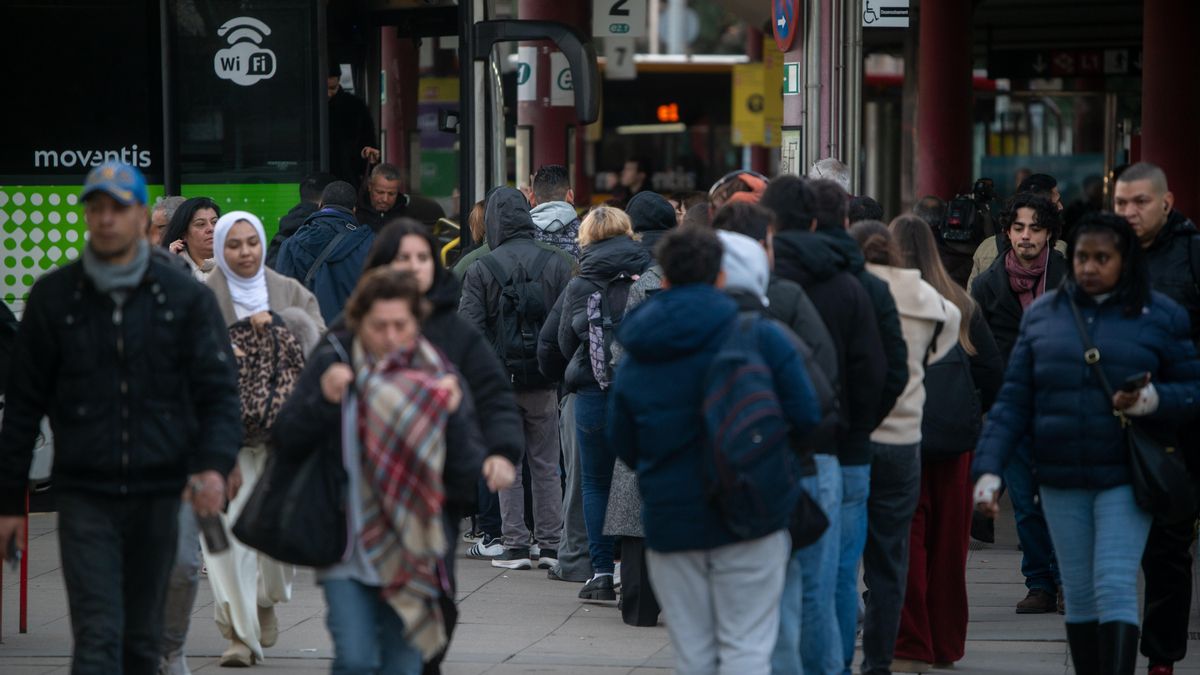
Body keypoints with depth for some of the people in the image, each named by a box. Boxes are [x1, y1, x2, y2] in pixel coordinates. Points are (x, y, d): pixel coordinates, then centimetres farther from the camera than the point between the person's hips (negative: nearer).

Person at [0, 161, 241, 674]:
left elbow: (219, 391, 0)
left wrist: (214, 463, -19)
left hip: (157, 494, 1)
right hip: (84, 494, -1)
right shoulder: (54, 297, 3)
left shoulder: (186, 298, 3)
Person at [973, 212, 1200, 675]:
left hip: (1125, 480, -3)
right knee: (1079, 594, 8)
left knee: (1115, 589, -13)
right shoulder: (1042, 315, 7)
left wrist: (1155, 399, -19)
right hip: (1061, 481, 3)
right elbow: (1014, 401, 6)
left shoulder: (1161, 317, 0)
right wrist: (988, 468, -4)